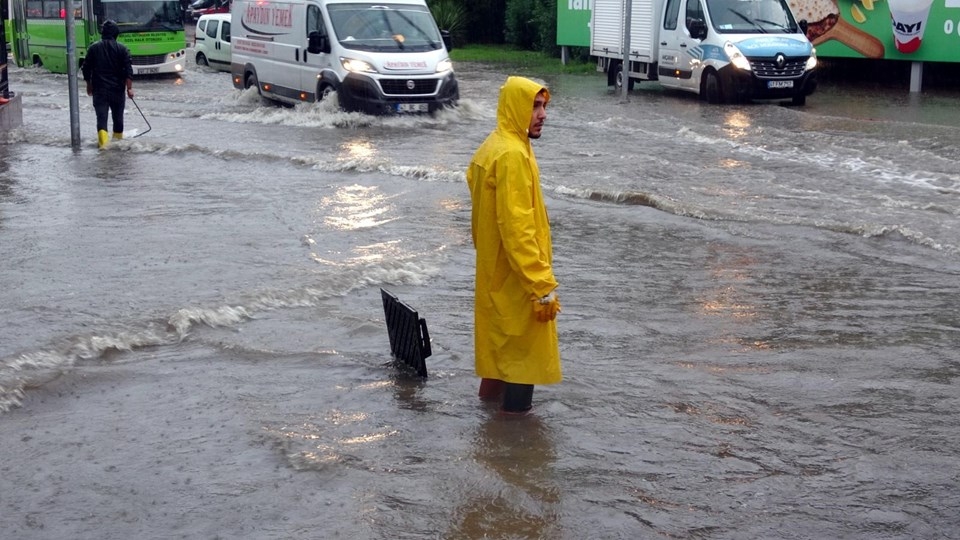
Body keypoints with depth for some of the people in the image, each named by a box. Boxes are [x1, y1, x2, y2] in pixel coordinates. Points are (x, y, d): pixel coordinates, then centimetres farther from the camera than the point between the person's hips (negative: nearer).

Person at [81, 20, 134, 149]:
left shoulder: (93, 48, 2)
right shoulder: (121, 49, -2)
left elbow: (86, 69, 7)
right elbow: (128, 70, -8)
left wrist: (89, 85, 19)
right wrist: (129, 88, -6)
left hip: (99, 90, 0)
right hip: (117, 89, 0)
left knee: (101, 116, -5)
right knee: (118, 116, 15)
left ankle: (102, 141, -23)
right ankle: (118, 139, 28)